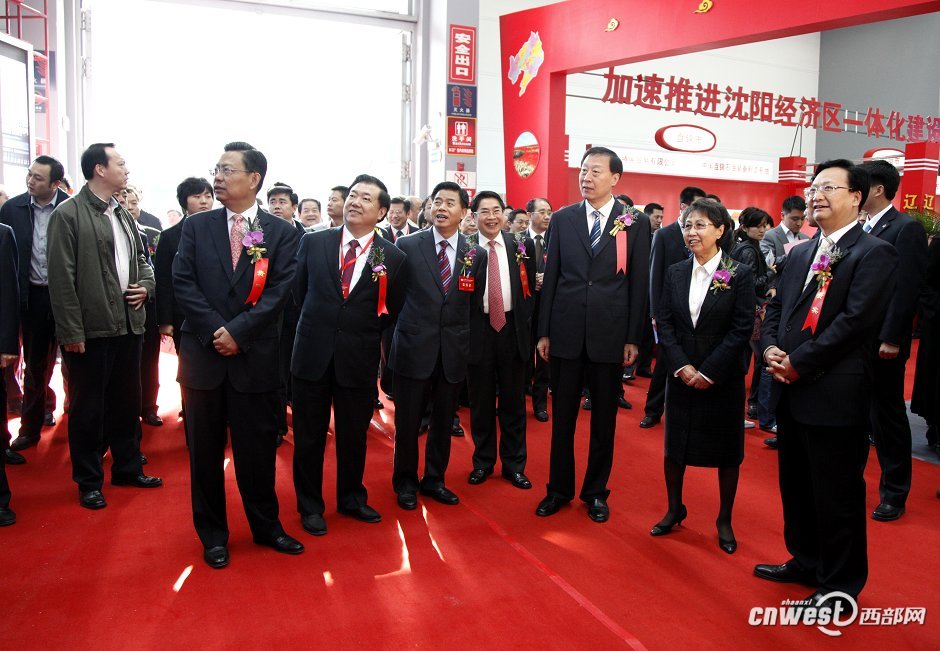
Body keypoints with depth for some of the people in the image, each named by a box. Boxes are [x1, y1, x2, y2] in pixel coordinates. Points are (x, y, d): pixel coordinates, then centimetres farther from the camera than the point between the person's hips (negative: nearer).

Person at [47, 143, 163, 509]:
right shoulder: (68, 215, -9)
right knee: (88, 407, 6)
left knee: (127, 402, 16)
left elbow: (140, 256, 24)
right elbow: (61, 278, -12)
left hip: (128, 324, 7)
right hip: (91, 329, -7)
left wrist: (146, 284, 2)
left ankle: (127, 468, 31)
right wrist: (71, 333, -15)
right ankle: (89, 481, 20)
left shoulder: (123, 214, 13)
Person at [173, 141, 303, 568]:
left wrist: (238, 331, -14)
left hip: (255, 357, -1)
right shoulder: (196, 227, 7)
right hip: (203, 354, 2)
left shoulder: (281, 233, 2)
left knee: (258, 449, 8)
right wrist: (215, 330, -13)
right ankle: (213, 534, 26)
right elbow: (183, 284, -1)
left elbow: (279, 292, -6)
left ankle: (266, 526, 27)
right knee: (205, 451, 10)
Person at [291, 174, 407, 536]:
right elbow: (300, 292, 10)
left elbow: (391, 311, 7)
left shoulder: (393, 257, -3)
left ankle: (351, 498, 34)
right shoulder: (313, 242, 0)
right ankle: (309, 505, 28)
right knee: (309, 436, 11)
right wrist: (317, 325, 10)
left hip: (359, 359, 0)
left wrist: (364, 336, 6)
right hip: (312, 354, 1)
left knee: (354, 436, 14)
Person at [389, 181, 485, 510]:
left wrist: (464, 338, 6)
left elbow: (473, 301, 10)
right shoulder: (408, 245, -2)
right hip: (414, 347, -2)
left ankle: (434, 479, 31)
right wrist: (406, 327, 3)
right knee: (407, 421, 8)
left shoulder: (476, 255, 4)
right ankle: (405, 482, 27)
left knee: (444, 421, 13)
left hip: (453, 351, 2)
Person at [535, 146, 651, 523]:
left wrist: (633, 338, -4)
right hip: (566, 332, 1)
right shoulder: (562, 219, 5)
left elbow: (639, 284, 0)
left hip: (610, 335, -1)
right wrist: (543, 332, 2)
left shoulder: (636, 223, 1)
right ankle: (559, 489, 26)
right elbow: (551, 278, 5)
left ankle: (596, 492, 27)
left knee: (604, 420, 10)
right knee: (562, 417, 10)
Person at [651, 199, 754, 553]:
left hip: (723, 378, -3)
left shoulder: (740, 274, -8)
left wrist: (708, 371, -15)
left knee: (726, 451, 8)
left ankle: (724, 520, 26)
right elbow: (664, 323, 0)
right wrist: (681, 366, -12)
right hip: (681, 377, 3)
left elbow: (742, 329, -11)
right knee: (674, 445, 11)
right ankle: (674, 509, 32)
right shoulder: (675, 273, 3)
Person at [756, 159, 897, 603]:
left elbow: (856, 320, -18)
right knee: (796, 486, 19)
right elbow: (776, 308, 15)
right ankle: (806, 562, 38)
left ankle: (841, 584, 22)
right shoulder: (800, 254, 15)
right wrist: (770, 347, -5)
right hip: (791, 391, 8)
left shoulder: (874, 254, -9)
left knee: (837, 496, 5)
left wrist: (798, 362, -17)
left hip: (835, 394, -8)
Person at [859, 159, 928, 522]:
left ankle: (894, 494, 19)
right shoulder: (862, 230, 12)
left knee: (888, 414, 5)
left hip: (884, 342, -6)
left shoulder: (906, 228, -9)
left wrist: (891, 338, -17)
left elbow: (908, 287, -14)